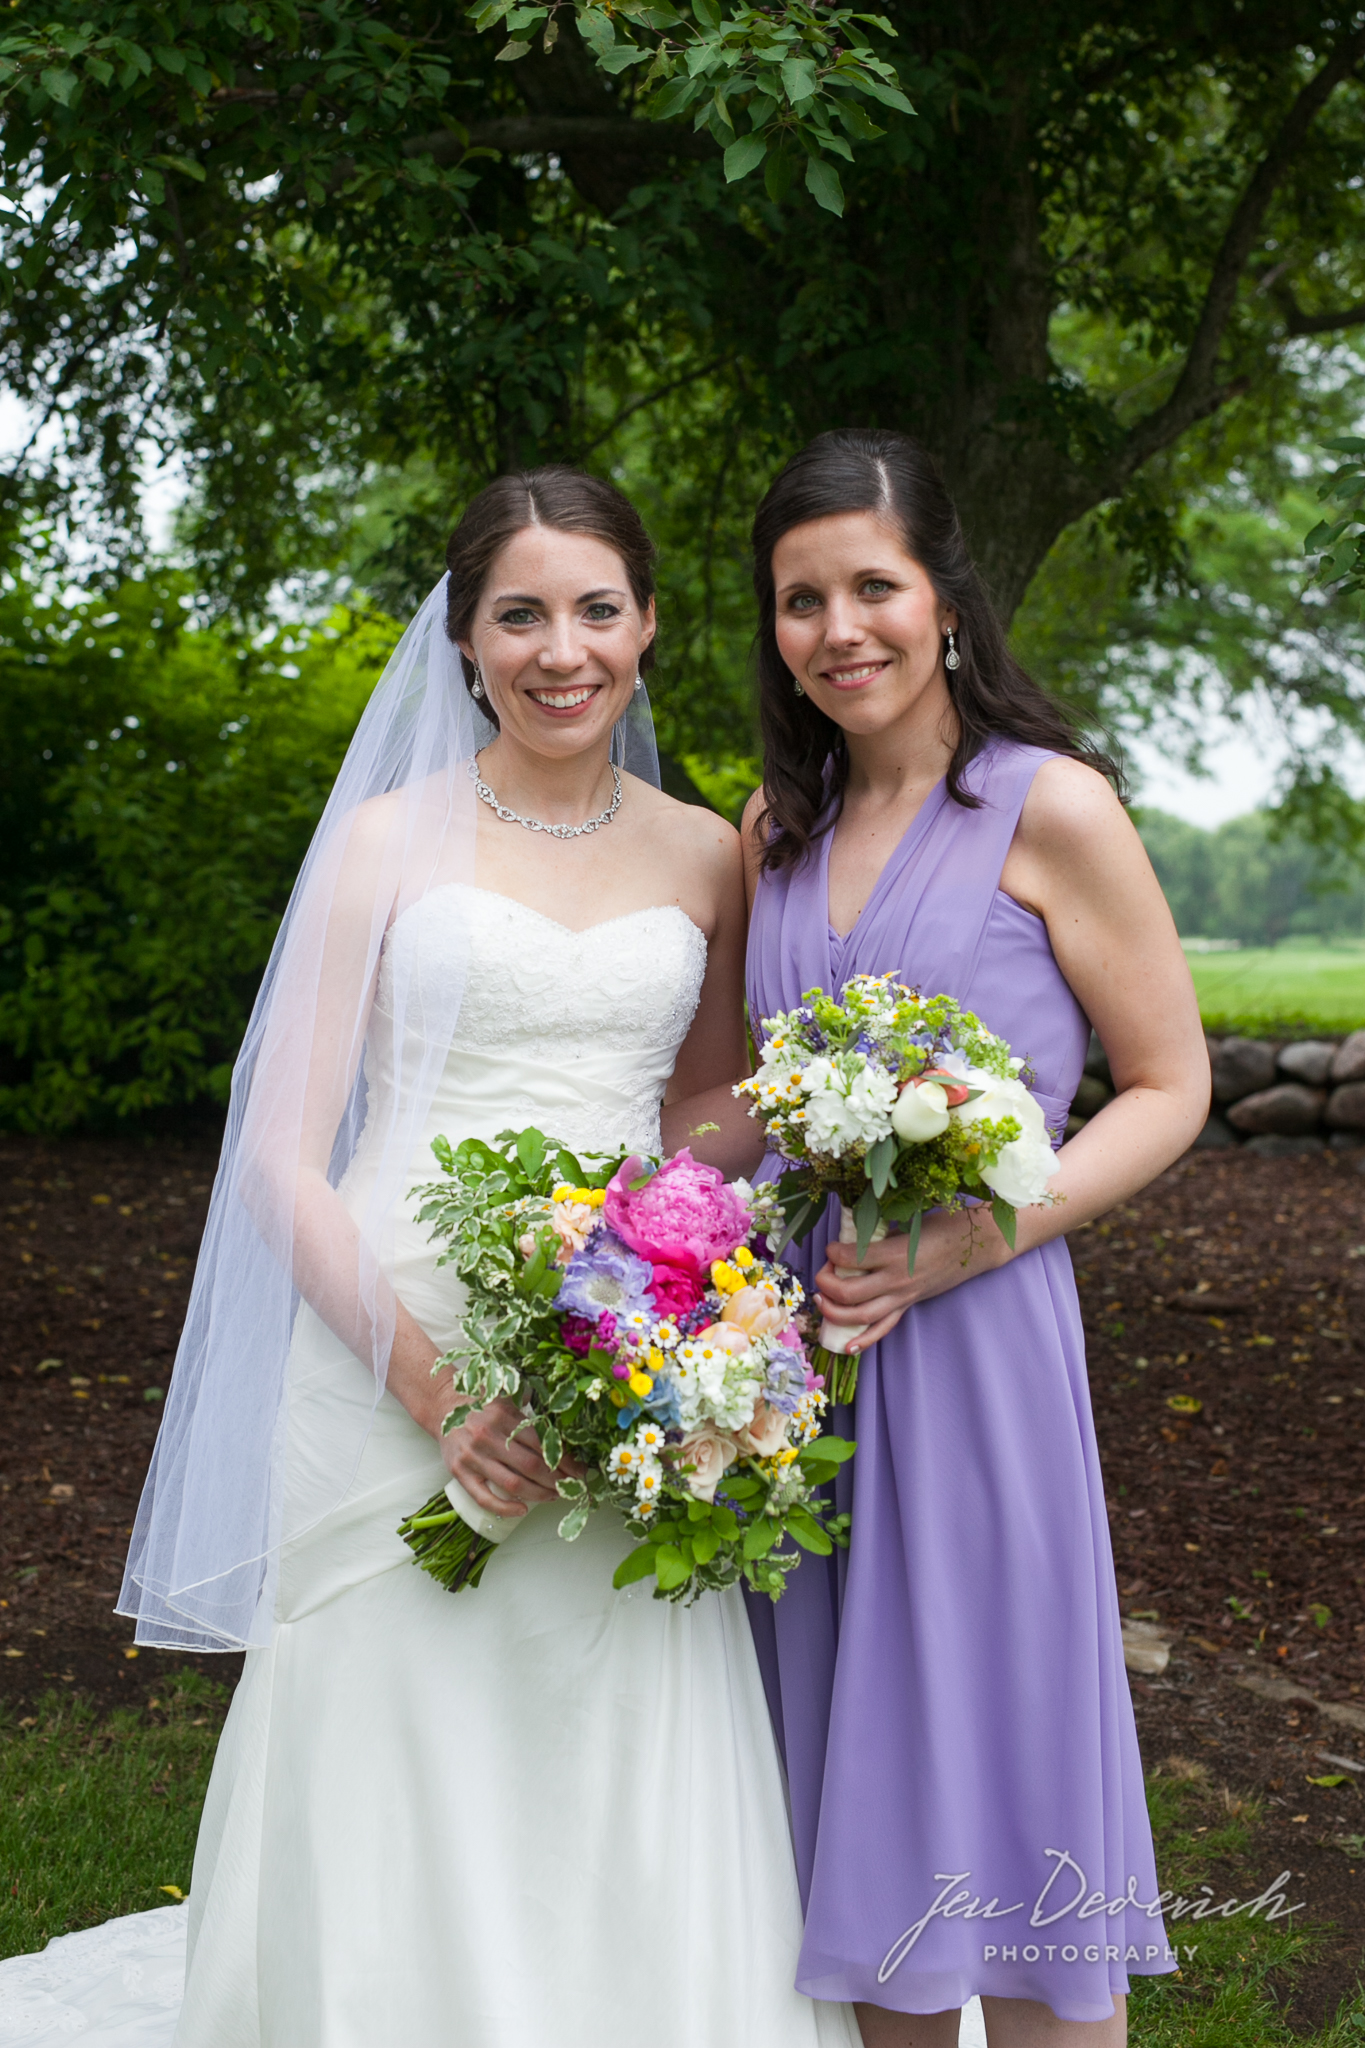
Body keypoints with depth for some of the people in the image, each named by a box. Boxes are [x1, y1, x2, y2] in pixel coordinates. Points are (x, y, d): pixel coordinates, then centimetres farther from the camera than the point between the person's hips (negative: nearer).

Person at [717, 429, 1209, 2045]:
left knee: (1001, 1748, 2)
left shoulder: (1048, 806, -7)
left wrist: (967, 1241, -17)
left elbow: (1169, 1088, -4)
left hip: (969, 1334, -5)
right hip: (791, 1324, 6)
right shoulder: (779, 826, 11)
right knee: (856, 1772, 13)